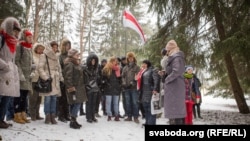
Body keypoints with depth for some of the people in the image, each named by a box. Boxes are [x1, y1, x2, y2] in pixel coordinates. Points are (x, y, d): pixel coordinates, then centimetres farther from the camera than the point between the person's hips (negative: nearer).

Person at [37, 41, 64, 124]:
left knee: (54, 99, 3)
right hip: (48, 81, -6)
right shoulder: (44, 56, -1)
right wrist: (46, 77, -16)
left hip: (55, 81, 6)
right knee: (48, 98, -7)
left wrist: (61, 78, 16)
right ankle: (47, 116, 1)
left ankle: (52, 117, 7)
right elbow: (40, 68, -8)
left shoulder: (56, 57, 19)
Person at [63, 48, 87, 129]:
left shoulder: (76, 64, 20)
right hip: (74, 87, -10)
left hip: (78, 87, 10)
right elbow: (68, 77, -18)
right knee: (76, 104, -12)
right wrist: (71, 88, -22)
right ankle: (73, 121, -7)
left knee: (75, 104, 10)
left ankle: (73, 120, 16)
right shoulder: (69, 64, -12)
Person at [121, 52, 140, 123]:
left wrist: (133, 82, -16)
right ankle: (129, 116, 18)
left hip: (134, 88, -4)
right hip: (126, 88, 5)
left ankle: (136, 117, 0)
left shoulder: (137, 67, 3)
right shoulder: (125, 68, 16)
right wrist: (124, 83, -4)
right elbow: (123, 76, 13)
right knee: (128, 103, 9)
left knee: (135, 102, -6)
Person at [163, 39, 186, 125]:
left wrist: (167, 79, -13)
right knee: (179, 109, 13)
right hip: (178, 86, 10)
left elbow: (176, 72, -25)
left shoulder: (175, 57, -13)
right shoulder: (177, 57, 16)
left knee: (174, 110, -8)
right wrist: (164, 73, 8)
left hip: (174, 87, -10)